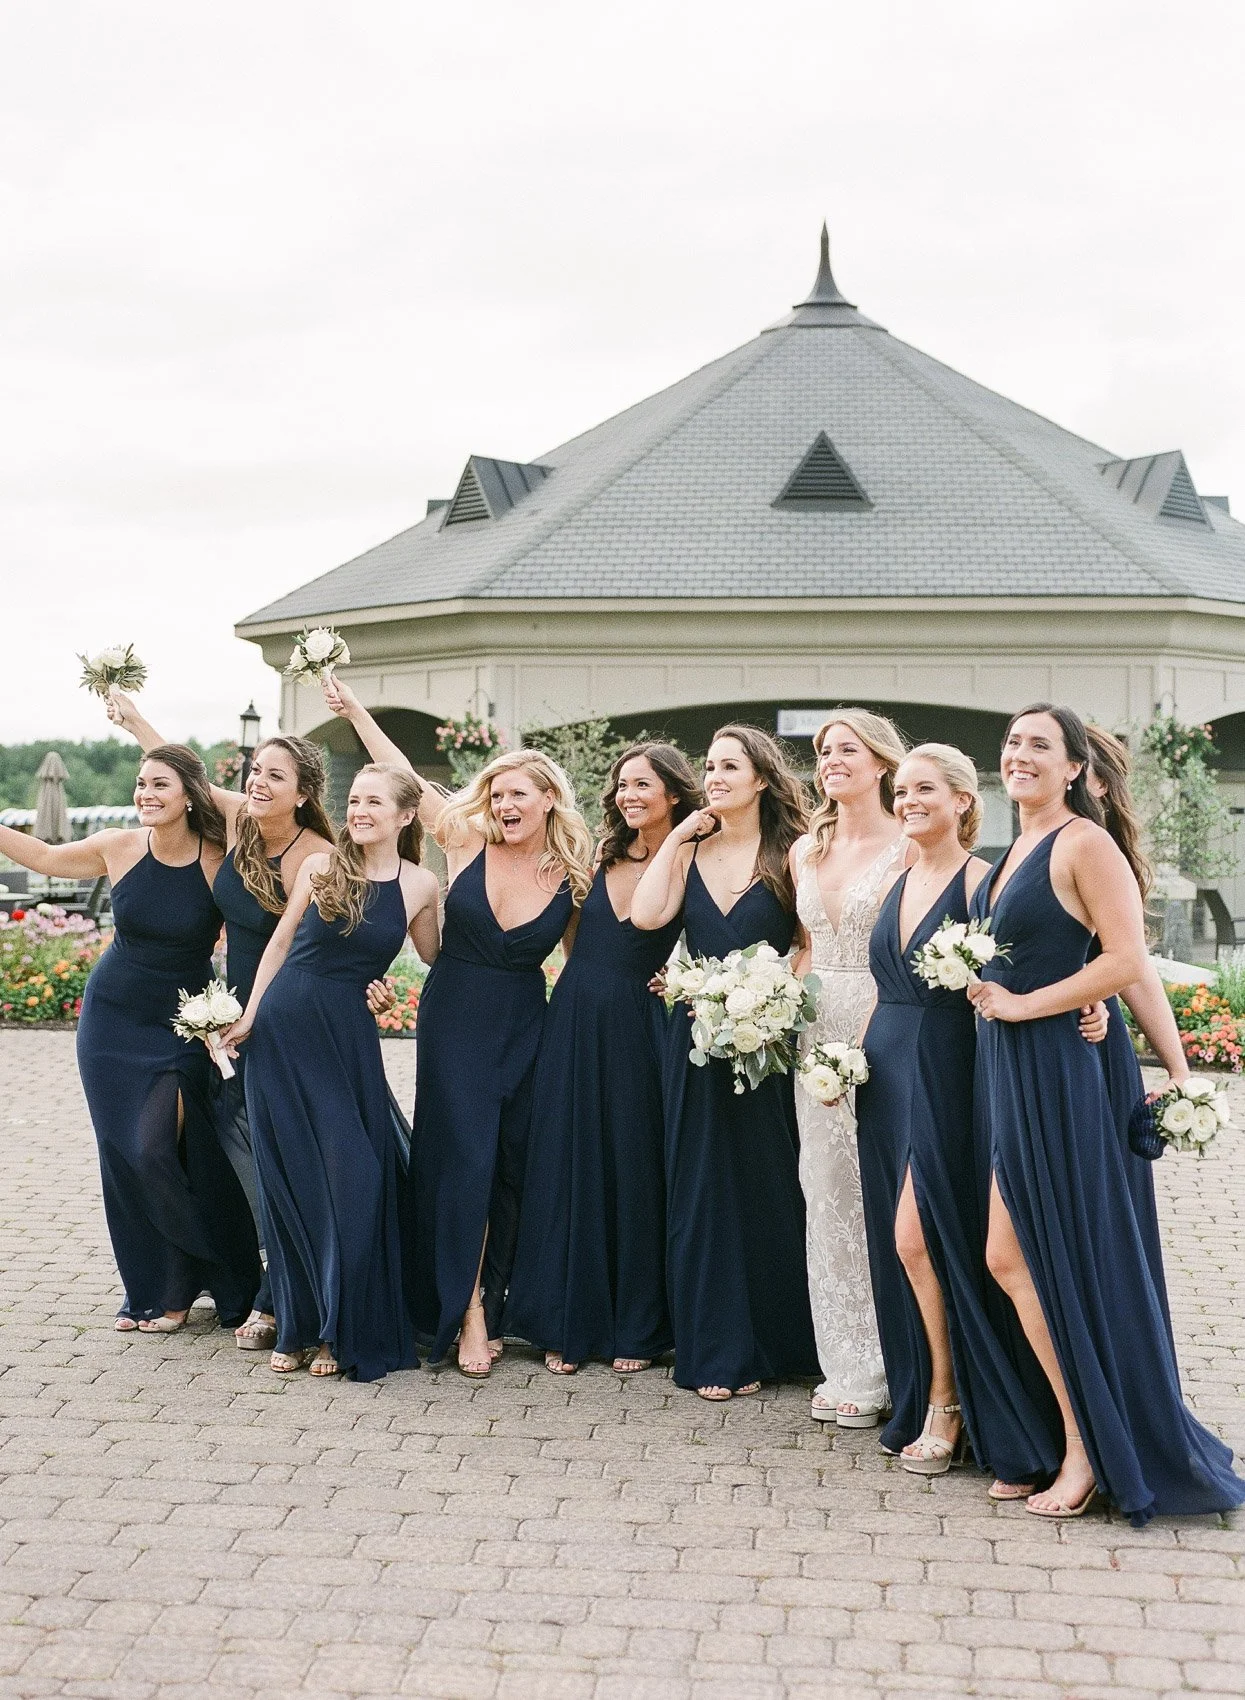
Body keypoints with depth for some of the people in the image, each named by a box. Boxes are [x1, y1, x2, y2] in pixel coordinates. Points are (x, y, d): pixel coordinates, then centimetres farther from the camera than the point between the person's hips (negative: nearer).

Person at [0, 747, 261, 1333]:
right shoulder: (118, 847, -8)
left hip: (183, 1027, -3)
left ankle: (177, 1289, 9)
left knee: (157, 1150, -13)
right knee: (122, 1155, 5)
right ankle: (147, 1290, 21)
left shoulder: (221, 865, -15)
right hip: (112, 1020, 3)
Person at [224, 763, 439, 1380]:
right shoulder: (321, 867, 1)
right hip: (284, 1027, 1)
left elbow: (435, 958, 16)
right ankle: (295, 1325, 18)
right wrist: (248, 1015, 5)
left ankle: (340, 1331, 10)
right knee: (290, 1175, 4)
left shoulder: (419, 884, 1)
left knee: (352, 1176, -5)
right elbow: (281, 941, 8)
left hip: (350, 1035, -1)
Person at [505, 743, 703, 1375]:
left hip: (638, 1031, -4)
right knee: (568, 1169, 7)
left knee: (636, 1173, 4)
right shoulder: (604, 857, 9)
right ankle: (567, 1323, 17)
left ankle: (636, 1328, 17)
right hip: (575, 1021, 4)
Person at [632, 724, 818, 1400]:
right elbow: (646, 915, -7)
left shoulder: (789, 855, -1)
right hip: (697, 1035, 3)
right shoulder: (690, 852, 9)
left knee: (768, 1186, 3)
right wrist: (677, 836, -3)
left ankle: (773, 1344, 17)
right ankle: (716, 1349, 11)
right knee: (702, 1187, 4)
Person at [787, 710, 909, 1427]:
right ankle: (843, 1366, 18)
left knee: (878, 1199, -4)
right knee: (826, 1198, 8)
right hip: (818, 1031, 6)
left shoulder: (906, 847, -6)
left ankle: (878, 1373, 6)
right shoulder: (807, 850, 14)